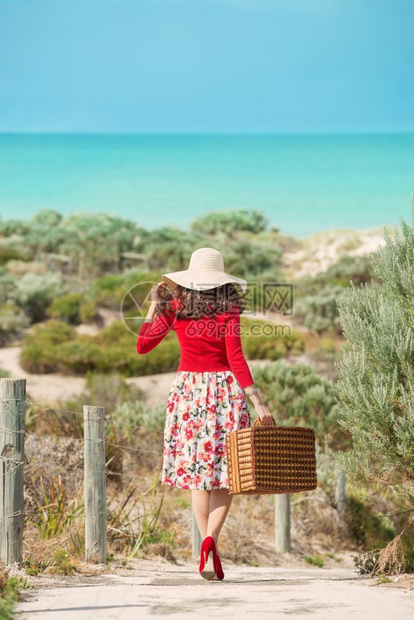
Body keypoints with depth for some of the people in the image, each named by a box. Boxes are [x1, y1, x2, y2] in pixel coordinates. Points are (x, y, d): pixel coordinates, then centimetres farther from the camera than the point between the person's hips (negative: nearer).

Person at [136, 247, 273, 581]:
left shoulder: (175, 306, 2)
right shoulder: (228, 308, -4)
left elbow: (143, 345, 7)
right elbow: (235, 358, -13)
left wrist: (155, 304, 15)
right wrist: (257, 401, -15)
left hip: (188, 388, 2)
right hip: (225, 389, -2)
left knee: (198, 470, 10)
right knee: (225, 470, 4)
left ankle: (209, 551, 5)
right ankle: (211, 539, -18)